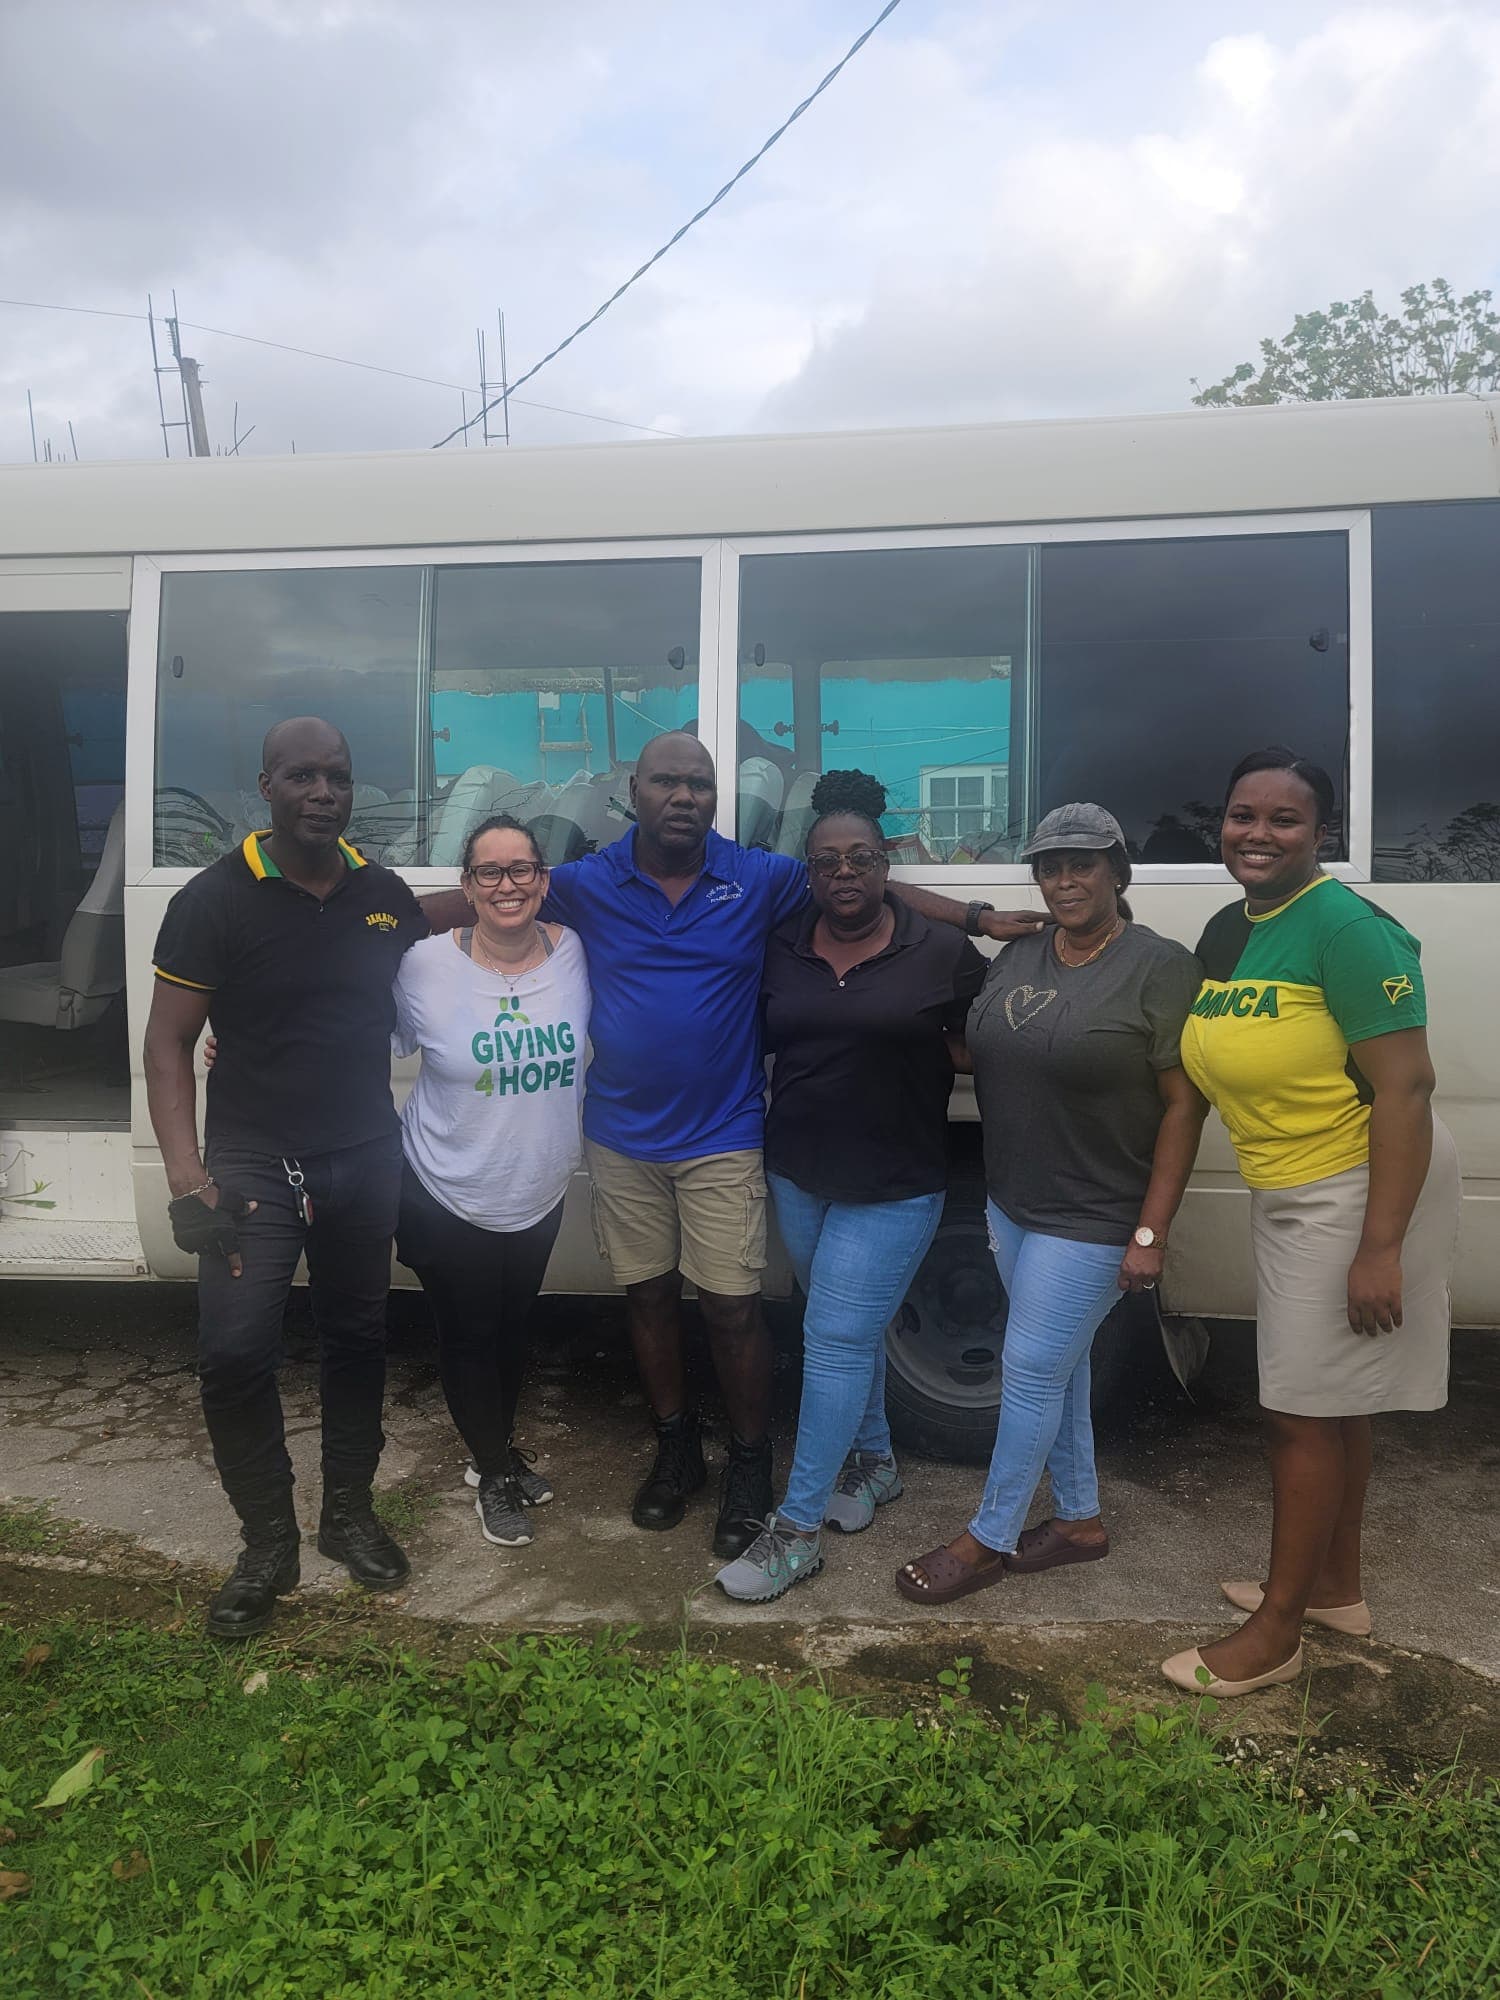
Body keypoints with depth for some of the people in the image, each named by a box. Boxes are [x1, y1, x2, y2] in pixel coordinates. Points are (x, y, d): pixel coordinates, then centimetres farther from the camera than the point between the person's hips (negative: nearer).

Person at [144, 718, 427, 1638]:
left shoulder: (387, 897, 2)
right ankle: (269, 1544, 14)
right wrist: (188, 1178, -15)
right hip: (253, 1163, -3)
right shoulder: (215, 899, -8)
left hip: (367, 1159, 3)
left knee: (359, 1340, 13)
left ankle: (350, 1512, 32)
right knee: (236, 1355, -7)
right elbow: (168, 1044, -8)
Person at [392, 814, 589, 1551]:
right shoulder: (425, 966, -17)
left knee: (512, 1327, 22)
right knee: (468, 1336, 12)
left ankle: (500, 1451, 48)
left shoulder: (575, 955, -10)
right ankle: (496, 1471, 38)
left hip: (540, 1194, 3)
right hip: (447, 1195, -3)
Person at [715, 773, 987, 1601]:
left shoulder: (941, 953, -8)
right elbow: (758, 1038, 11)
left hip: (893, 1189, -4)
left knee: (836, 1341, -3)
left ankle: (797, 1529, 7)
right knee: (852, 1330, 19)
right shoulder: (781, 947, 1)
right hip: (797, 1175, 4)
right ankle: (874, 1461, 41)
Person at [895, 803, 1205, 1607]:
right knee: (1059, 1367, 17)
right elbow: (982, 1055, 18)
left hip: (1093, 1220, -7)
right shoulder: (1018, 957, 6)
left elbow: (1183, 1103, -15)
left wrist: (1150, 1232, -17)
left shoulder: (1160, 968, -14)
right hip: (1012, 1203, 7)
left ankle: (990, 1540, 19)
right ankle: (1079, 1519, 35)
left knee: (1031, 1372, 1)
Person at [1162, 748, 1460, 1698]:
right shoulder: (1226, 930, 6)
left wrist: (1381, 1246, -25)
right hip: (1289, 1192, 8)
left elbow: (1405, 1087, -23)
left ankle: (1275, 1634, 16)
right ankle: (1337, 1589, 37)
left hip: (1363, 1189, -8)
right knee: (1335, 1405, 20)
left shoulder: (1344, 926, -20)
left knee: (1305, 1411, 1)